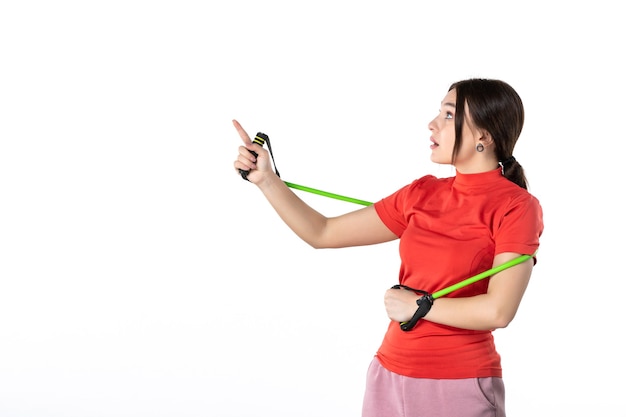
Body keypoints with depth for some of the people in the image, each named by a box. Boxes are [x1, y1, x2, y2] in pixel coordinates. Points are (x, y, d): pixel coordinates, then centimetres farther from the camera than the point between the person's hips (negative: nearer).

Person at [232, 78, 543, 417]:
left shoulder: (516, 207, -10)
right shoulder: (421, 195, 7)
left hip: (460, 387, -6)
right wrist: (266, 179, 3)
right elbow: (323, 233, 11)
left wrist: (417, 305, -9)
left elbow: (498, 311, -21)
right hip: (389, 377, 6)